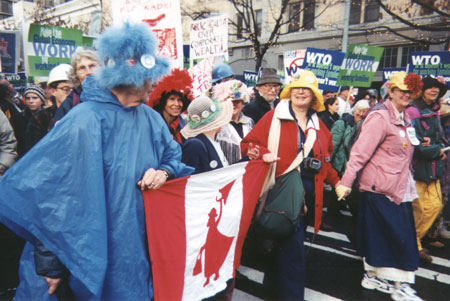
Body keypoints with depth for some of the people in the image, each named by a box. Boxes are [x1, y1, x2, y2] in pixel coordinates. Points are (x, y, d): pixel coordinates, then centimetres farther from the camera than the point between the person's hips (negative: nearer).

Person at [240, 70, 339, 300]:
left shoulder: (318, 125, 14)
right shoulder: (274, 117, -1)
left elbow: (324, 160, 21)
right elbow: (247, 144, -3)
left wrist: (336, 182, 12)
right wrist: (263, 153, -22)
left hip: (309, 192, 5)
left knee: (291, 243, 14)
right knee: (292, 247, -7)